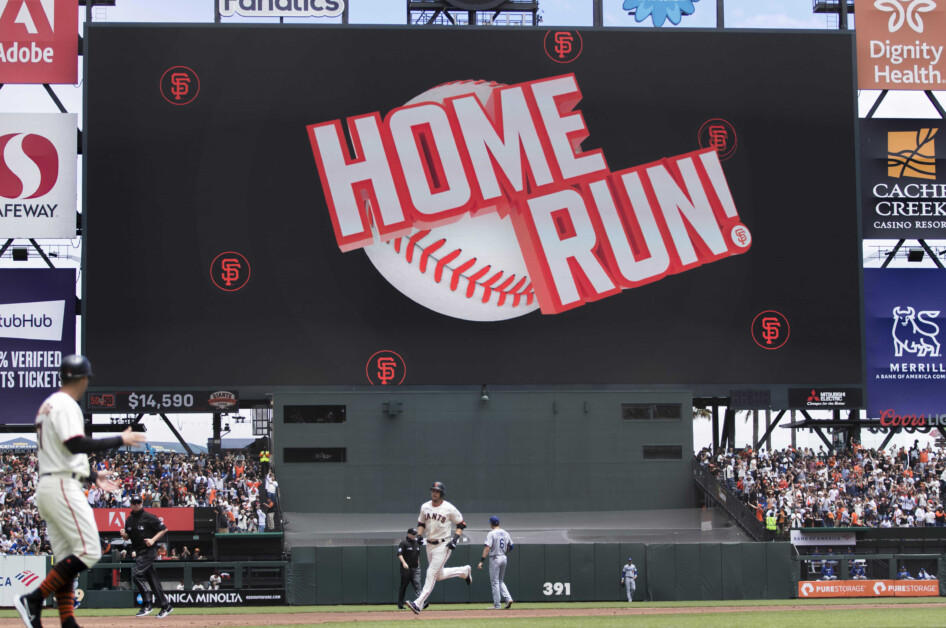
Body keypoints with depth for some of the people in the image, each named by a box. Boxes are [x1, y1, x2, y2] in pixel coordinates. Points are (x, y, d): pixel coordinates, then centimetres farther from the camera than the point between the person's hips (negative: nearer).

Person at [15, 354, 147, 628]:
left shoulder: (48, 405, 21)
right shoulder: (66, 405, -10)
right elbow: (76, 445, -23)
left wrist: (92, 477, 29)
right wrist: (120, 440, -17)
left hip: (46, 488, 11)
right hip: (62, 487, -11)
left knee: (67, 560, 8)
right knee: (89, 551, -13)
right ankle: (33, 600, -16)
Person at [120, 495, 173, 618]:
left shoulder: (148, 517, -9)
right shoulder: (129, 520, 12)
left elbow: (164, 529, -6)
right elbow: (127, 537, 18)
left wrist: (153, 540, -17)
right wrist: (124, 534, -4)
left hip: (148, 551, -7)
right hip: (138, 552, 7)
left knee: (137, 574, -18)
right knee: (152, 579, 8)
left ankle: (147, 604, -11)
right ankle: (165, 606, 13)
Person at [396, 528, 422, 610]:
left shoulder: (417, 543, 15)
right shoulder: (403, 543, -6)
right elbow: (399, 554, -14)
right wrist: (404, 563, -28)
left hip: (415, 568, 5)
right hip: (406, 568, -5)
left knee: (417, 585, -7)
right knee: (403, 587, 1)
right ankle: (400, 604, 9)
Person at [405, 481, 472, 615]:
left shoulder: (449, 509, -11)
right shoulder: (425, 507, 4)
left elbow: (461, 524, -2)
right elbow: (421, 523, 18)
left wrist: (455, 538, -14)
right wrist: (419, 535, 1)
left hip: (443, 545, -7)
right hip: (430, 545, 7)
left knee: (431, 573, -13)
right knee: (439, 575, 16)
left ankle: (418, 604, -16)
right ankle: (464, 571, 40)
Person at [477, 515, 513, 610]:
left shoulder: (491, 534, -13)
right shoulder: (505, 533, 7)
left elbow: (487, 548, -21)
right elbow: (510, 547, 14)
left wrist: (481, 561, -24)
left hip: (494, 559, -6)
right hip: (503, 558, 6)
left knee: (495, 582, 1)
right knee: (500, 581, 18)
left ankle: (497, 605, 1)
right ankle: (508, 598, -1)